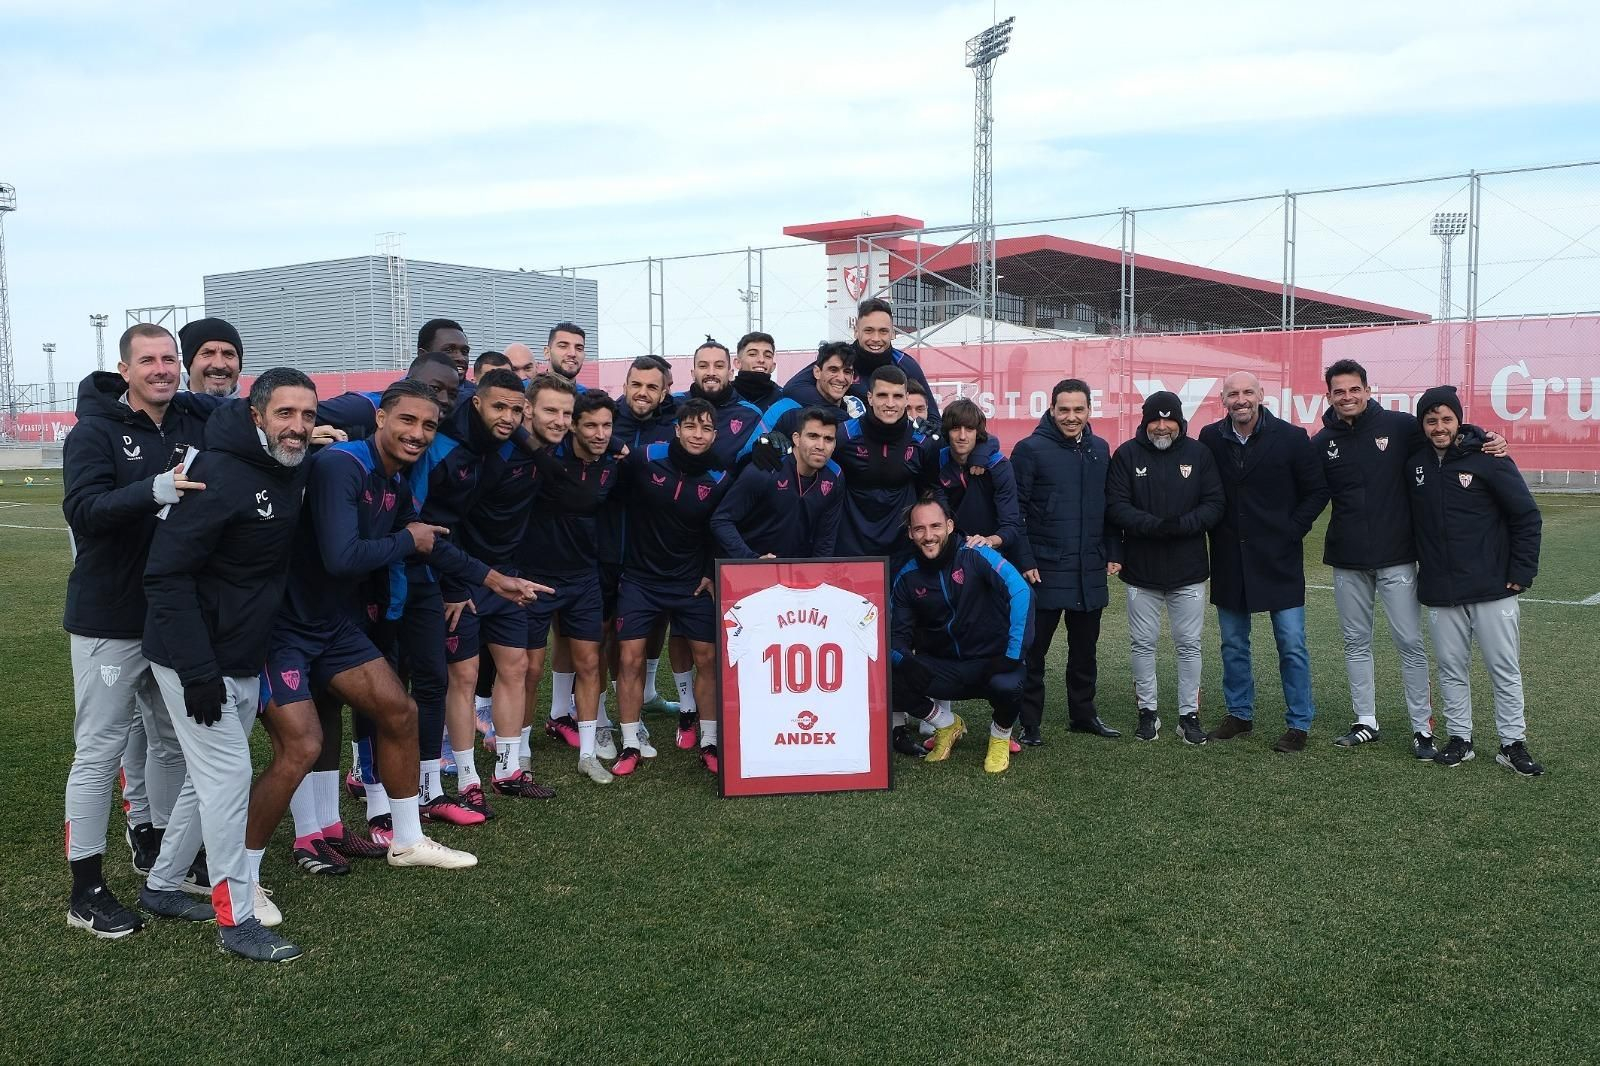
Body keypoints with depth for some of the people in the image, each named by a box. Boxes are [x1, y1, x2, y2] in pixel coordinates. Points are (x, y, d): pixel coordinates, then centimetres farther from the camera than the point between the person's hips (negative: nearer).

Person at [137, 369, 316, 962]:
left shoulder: (293, 469, 1)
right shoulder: (220, 474, -23)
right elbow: (167, 574, -24)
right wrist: (197, 671, -26)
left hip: (245, 659, 8)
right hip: (196, 660, -8)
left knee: (210, 777, 17)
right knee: (228, 776, -6)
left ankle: (161, 889, 33)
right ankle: (236, 919, 5)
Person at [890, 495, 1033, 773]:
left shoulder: (977, 556, -13)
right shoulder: (907, 577, -1)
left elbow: (1021, 593, -24)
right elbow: (896, 632, 3)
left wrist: (1013, 655, -28)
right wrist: (905, 661, -20)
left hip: (990, 662, -3)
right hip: (942, 669, 3)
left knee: (1007, 686, -36)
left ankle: (1000, 736, 4)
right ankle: (947, 725, 10)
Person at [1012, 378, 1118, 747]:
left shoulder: (1100, 449, 9)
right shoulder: (1030, 449, -7)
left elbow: (1107, 506, 14)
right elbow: (1015, 509, -9)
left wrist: (1112, 553, 8)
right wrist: (1025, 561, -14)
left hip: (1090, 571, 5)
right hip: (1044, 570, -5)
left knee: (1085, 648, 15)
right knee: (1034, 649, 2)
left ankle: (1083, 714, 29)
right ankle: (1030, 723, 11)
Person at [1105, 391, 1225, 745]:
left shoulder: (1199, 453, 1)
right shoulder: (1127, 454, -1)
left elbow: (1214, 504, -2)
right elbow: (1116, 505, -7)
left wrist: (1181, 524, -19)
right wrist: (1153, 525, -22)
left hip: (1188, 569, 0)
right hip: (1140, 568, 0)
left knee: (1189, 644, 7)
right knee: (1142, 643, 8)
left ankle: (1189, 713, 17)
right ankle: (1148, 711, 21)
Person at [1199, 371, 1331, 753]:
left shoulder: (1291, 437, -7)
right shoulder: (1210, 438, 0)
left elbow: (1317, 490, 0)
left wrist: (1293, 530, -6)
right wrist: (1213, 531, 3)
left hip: (1279, 558, -3)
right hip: (1228, 559, 3)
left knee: (1291, 645, 1)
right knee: (1233, 643, 13)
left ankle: (1299, 724, 12)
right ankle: (1239, 714, 27)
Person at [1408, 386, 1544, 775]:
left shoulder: (1487, 459, -7)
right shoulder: (1415, 463, 4)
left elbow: (1527, 516, -4)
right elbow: (1413, 520, 15)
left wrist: (1521, 572, -8)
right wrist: (1422, 566, 7)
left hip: (1492, 588, -3)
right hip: (1439, 592, 3)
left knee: (1505, 668, 4)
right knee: (1451, 668, 9)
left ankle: (1512, 743, 14)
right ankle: (1459, 739, 20)